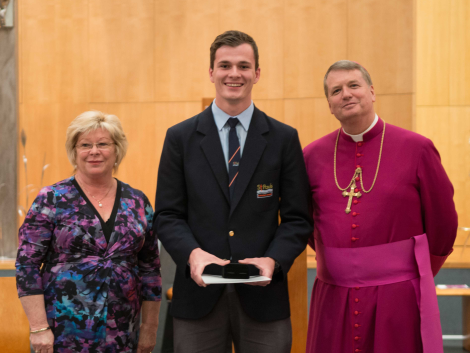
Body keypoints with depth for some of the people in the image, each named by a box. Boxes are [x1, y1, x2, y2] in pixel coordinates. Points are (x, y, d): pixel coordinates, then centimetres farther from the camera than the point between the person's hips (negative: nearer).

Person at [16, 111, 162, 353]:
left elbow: (150, 270, 10)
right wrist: (39, 328, -11)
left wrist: (150, 328, 9)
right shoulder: (51, 200, -2)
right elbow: (27, 265, -6)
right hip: (63, 333, -3)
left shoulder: (137, 203, 6)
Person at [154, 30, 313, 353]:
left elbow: (297, 218, 3)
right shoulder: (180, 137, 5)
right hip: (199, 294, 0)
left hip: (262, 295, 0)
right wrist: (193, 253, -16)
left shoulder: (284, 139, 5)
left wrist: (273, 259, -14)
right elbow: (167, 215, 3)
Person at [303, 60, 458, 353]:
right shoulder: (313, 155, 3)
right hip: (333, 297, 3)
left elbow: (442, 224, 2)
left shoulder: (417, 148, -4)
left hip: (399, 298, -2)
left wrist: (419, 274, 11)